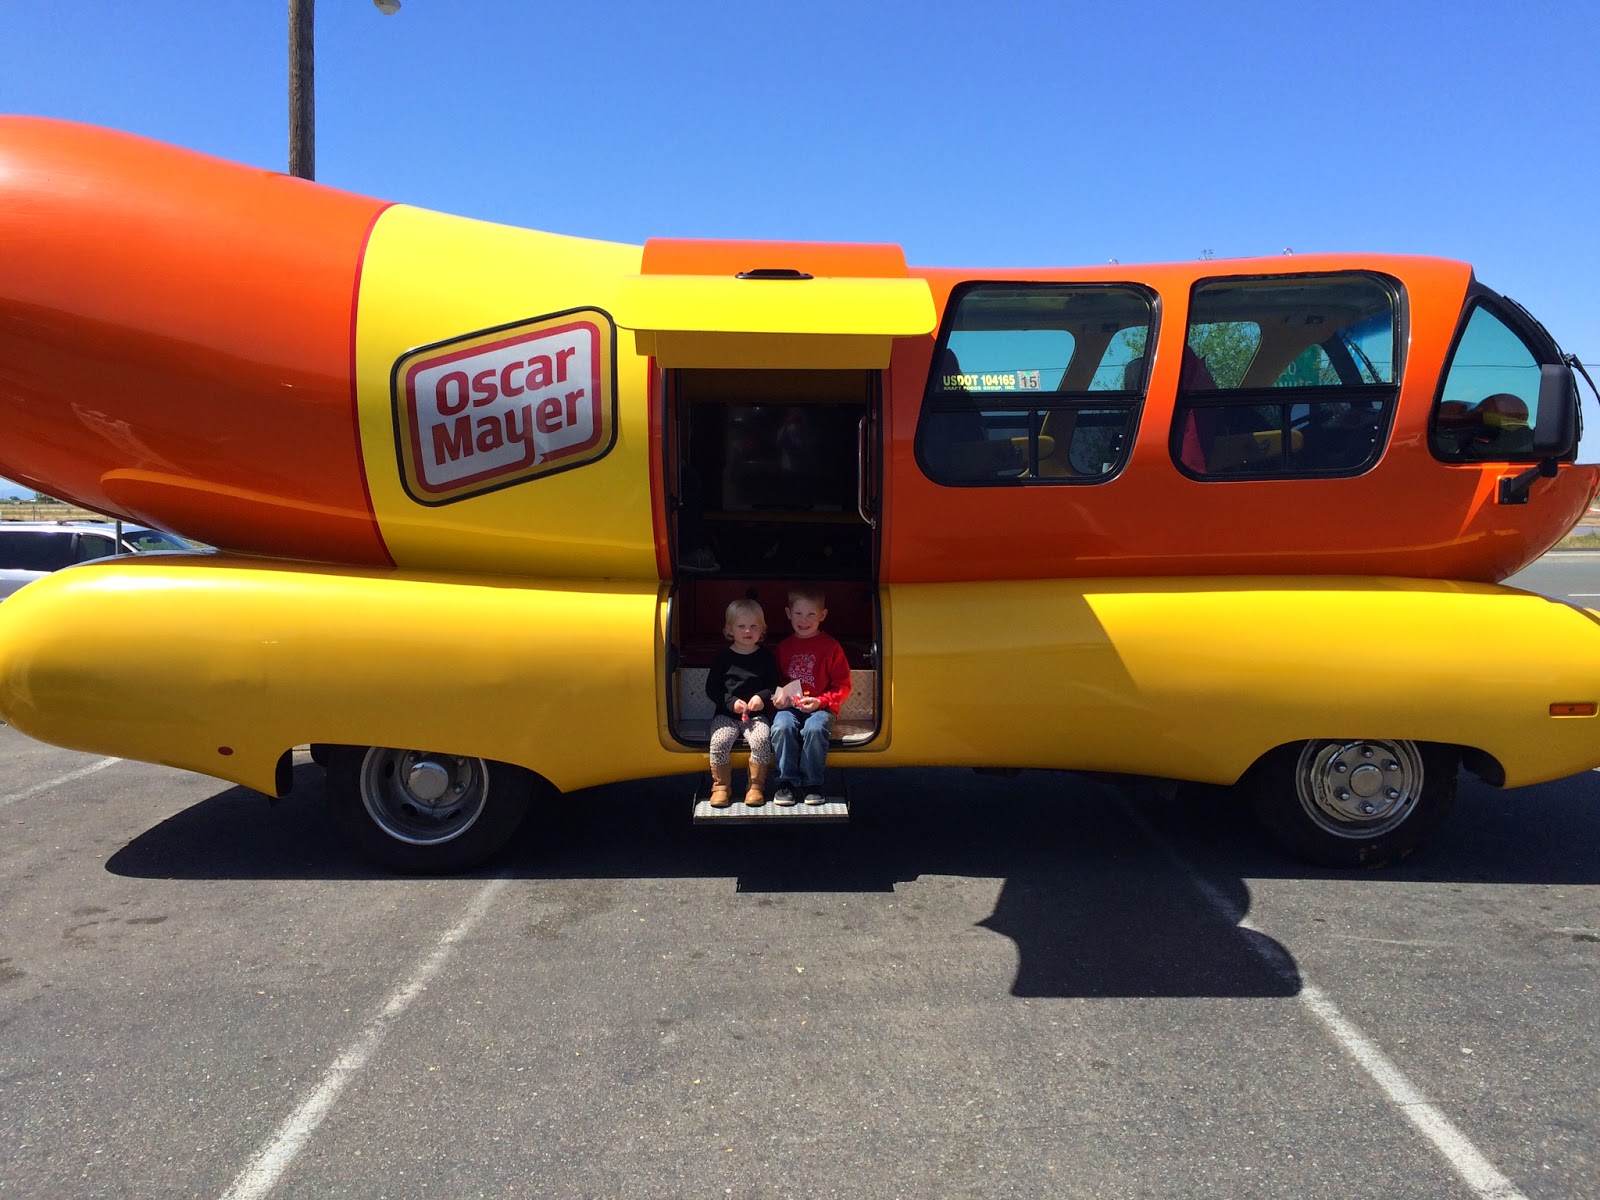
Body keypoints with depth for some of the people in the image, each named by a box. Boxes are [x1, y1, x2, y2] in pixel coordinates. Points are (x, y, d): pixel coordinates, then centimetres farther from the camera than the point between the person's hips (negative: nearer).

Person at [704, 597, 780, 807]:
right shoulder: (723, 656, 5)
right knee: (719, 741, -27)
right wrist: (731, 702, -11)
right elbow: (711, 689, 4)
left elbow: (775, 686, 9)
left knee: (761, 739, -29)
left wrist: (763, 697, -12)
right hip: (726, 714, 0)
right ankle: (721, 787, -10)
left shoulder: (766, 656, 6)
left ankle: (756, 786, -12)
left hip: (758, 714, 0)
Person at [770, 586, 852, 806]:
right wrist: (778, 696, -1)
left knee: (815, 729, -35)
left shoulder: (831, 647, 2)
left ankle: (812, 784, -17)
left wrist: (820, 701, -13)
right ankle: (786, 782, -16)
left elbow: (843, 686, 1)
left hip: (820, 707, -2)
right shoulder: (784, 647, 14)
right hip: (789, 706, 3)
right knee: (782, 727, -31)